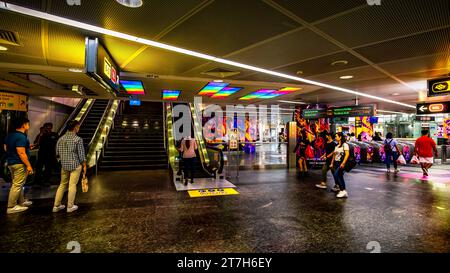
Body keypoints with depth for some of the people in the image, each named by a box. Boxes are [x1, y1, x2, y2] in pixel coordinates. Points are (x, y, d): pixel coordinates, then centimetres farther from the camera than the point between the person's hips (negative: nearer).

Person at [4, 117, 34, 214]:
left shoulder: (9, 135, 11)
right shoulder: (21, 137, -19)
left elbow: (6, 148, 20)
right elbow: (21, 153, -24)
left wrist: (27, 147, 20)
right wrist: (29, 165, -20)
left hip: (11, 162, 10)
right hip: (19, 163, -10)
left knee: (18, 184, 20)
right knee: (17, 185, -2)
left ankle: (22, 201, 32)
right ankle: (11, 207, 5)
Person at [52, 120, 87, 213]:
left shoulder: (61, 139, 4)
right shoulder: (78, 139, -13)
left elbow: (57, 153, 9)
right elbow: (81, 155, -12)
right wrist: (84, 166, -3)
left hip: (64, 165, 5)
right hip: (75, 165, -5)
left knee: (62, 185, 16)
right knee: (72, 185, 2)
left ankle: (56, 206, 21)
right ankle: (70, 206, 11)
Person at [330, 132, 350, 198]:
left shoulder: (345, 145, -6)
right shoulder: (337, 146, 17)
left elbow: (347, 154, -14)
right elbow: (334, 155, 18)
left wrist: (343, 163, -21)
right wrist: (332, 163, 13)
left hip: (341, 163, -8)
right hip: (336, 163, 8)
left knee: (336, 175, -18)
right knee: (339, 177, 7)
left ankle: (343, 191, -11)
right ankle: (342, 190, 13)